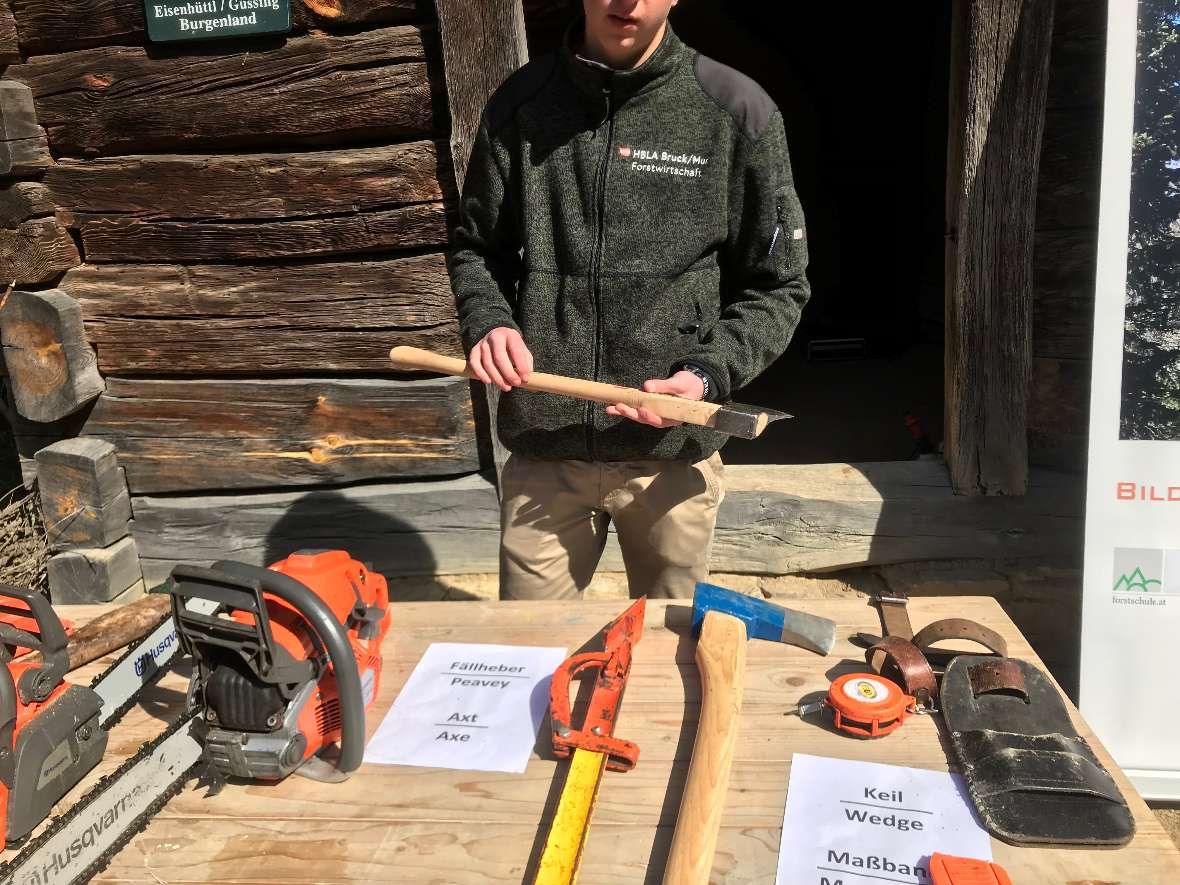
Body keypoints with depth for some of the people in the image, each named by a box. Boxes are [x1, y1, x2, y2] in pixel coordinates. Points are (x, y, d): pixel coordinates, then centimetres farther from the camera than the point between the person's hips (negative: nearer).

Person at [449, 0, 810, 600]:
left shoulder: (737, 112, -4)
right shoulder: (520, 104, 2)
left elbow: (778, 289, 1)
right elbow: (475, 248, 13)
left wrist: (709, 374, -15)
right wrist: (488, 321, -7)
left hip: (671, 453, -1)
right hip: (543, 448, 1)